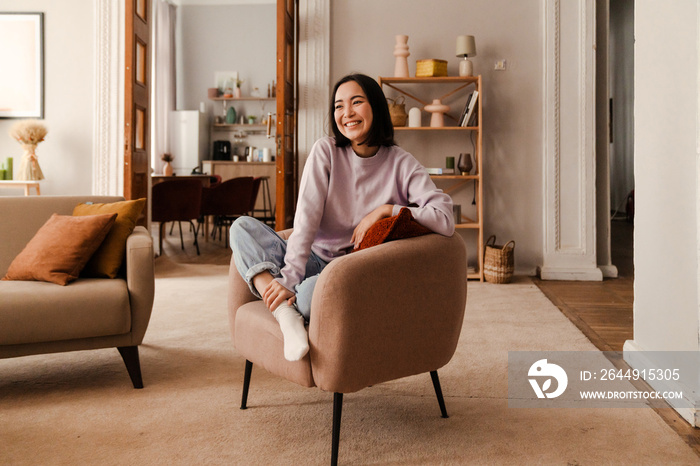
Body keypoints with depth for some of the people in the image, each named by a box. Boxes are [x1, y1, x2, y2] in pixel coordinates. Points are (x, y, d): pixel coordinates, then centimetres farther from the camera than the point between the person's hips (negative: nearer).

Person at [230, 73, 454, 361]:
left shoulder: (401, 164, -5)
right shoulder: (325, 151, -1)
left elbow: (445, 221, -17)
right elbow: (306, 220, -13)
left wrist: (385, 210, -19)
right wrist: (288, 278, -25)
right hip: (316, 261, 3)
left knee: (314, 290, -38)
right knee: (242, 227, -18)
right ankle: (285, 312, -34)